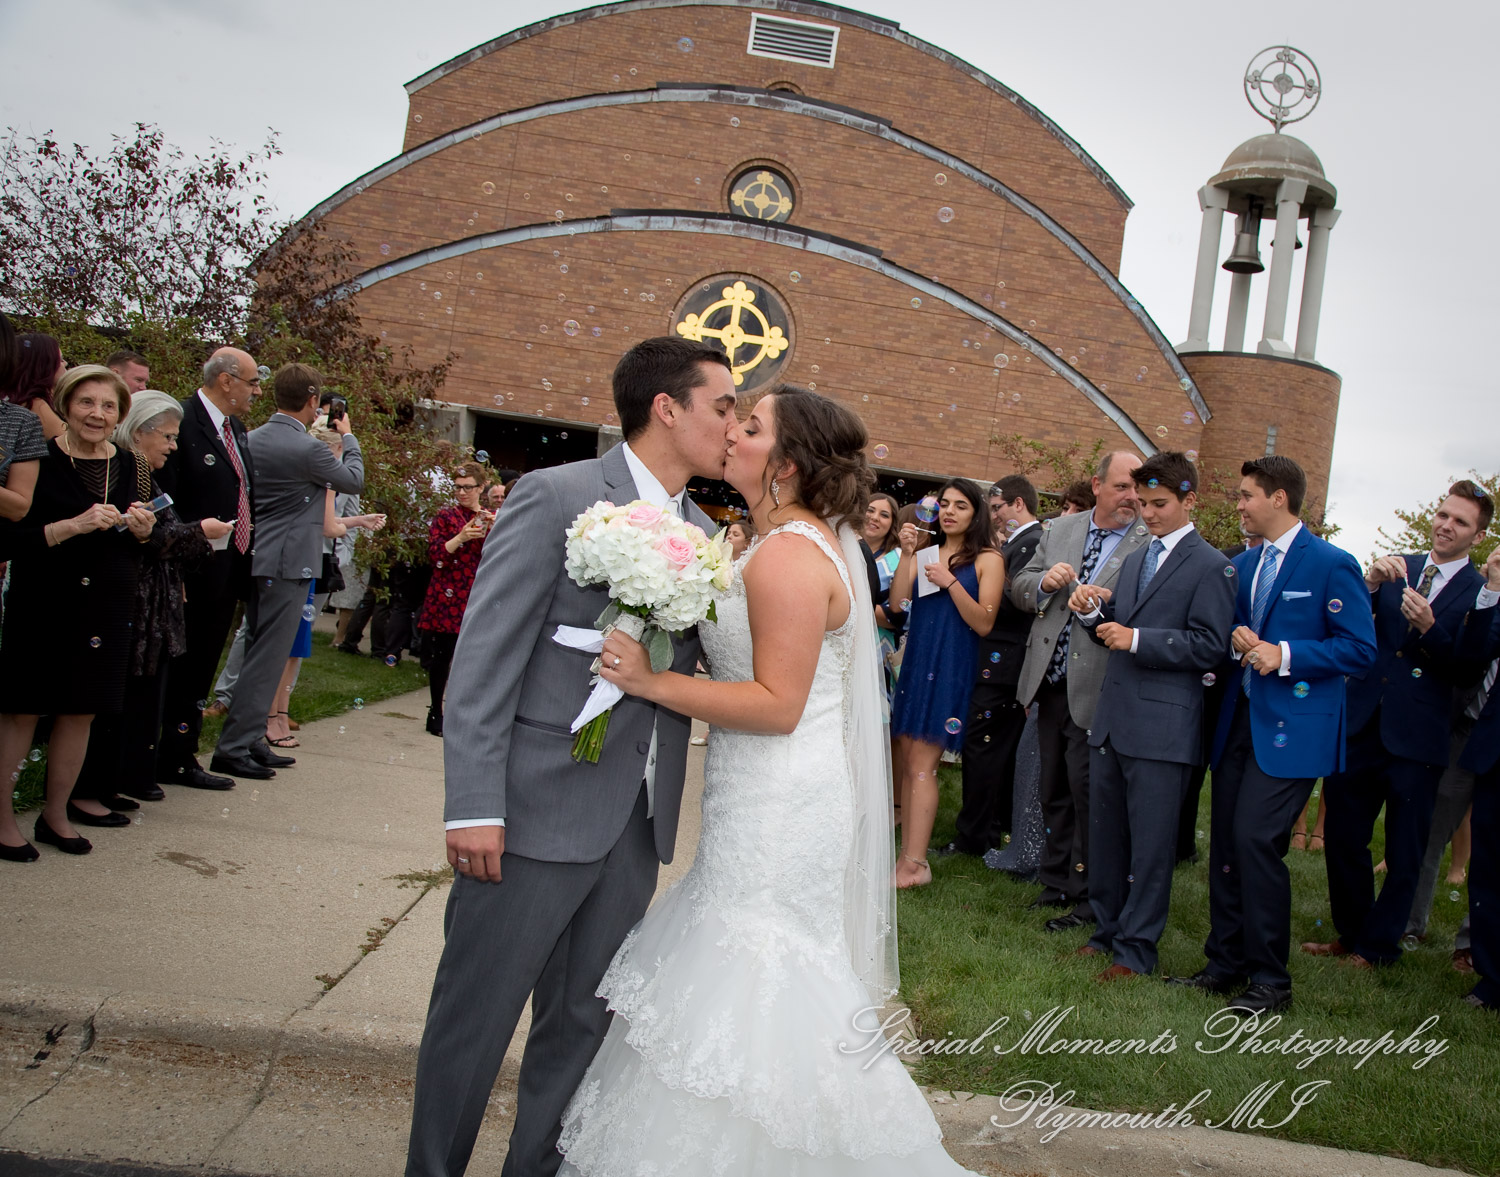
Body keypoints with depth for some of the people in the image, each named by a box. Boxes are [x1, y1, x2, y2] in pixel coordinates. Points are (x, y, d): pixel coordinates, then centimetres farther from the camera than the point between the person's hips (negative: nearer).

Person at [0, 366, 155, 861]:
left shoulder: (125, 463, 9)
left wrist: (142, 529, -5)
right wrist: (74, 525, -22)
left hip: (106, 606, 5)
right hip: (43, 602, -5)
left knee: (80, 712, 10)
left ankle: (57, 811, 23)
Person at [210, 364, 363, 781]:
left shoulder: (252, 439, 6)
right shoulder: (308, 449, -16)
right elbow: (354, 481, 0)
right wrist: (347, 437, 16)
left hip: (256, 559, 8)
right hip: (287, 565, -8)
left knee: (262, 654, 15)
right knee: (267, 657, -4)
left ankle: (251, 741, 21)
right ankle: (233, 748, -3)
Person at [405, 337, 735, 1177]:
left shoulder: (704, 535, 11)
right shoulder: (556, 496, -8)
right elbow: (486, 658, -12)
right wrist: (474, 807, -16)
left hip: (637, 825, 6)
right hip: (540, 814, -6)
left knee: (581, 1024, 17)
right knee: (473, 1019, 8)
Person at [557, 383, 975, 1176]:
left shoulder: (787, 557, -21)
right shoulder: (812, 540, 11)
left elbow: (777, 704, -24)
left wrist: (652, 682, -25)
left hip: (778, 813, -10)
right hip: (771, 806, 10)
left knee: (746, 999, 2)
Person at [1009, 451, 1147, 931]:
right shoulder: (1060, 529, 9)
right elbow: (1019, 588, 11)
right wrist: (1044, 581, -10)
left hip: (1096, 689, -5)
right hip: (1050, 683, 6)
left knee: (1087, 793, 1)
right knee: (1053, 791, 17)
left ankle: (1085, 896, 15)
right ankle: (1056, 880, 32)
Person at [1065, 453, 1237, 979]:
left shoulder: (1211, 566, -6)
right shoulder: (1134, 561, 18)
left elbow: (1209, 645, -14)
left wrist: (1137, 639, -18)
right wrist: (1093, 613, -1)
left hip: (1163, 728, -7)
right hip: (1112, 719, 7)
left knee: (1150, 843, 1)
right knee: (1104, 835, 15)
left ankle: (1136, 950, 12)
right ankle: (1107, 932, 29)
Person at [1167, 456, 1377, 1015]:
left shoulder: (1332, 565, -8)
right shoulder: (1242, 564, 14)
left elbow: (1360, 649, -10)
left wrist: (1285, 655, -19)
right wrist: (1235, 639, -2)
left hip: (1291, 727, -7)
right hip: (1239, 719, 7)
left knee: (1256, 838, -14)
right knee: (1226, 841, 8)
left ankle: (1270, 979, 1)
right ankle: (1225, 964, 21)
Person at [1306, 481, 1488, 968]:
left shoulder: (1481, 593, -2)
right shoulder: (1396, 569, 8)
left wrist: (1430, 628, -24)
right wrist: (1370, 583, -18)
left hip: (1417, 739, -3)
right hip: (1361, 724, 3)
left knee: (1404, 854, 7)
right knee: (1342, 836, 11)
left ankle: (1377, 947, 22)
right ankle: (1350, 931, 29)